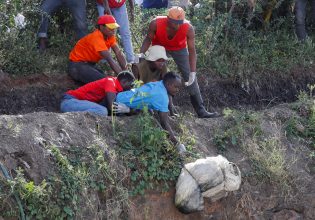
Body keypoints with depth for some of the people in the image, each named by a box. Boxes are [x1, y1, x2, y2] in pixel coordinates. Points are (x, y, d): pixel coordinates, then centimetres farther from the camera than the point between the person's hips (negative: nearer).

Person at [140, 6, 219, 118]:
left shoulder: (188, 28, -35)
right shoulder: (156, 23, -35)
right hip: (159, 47, 0)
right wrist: (141, 53, -30)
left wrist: (193, 72, -32)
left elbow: (192, 51, -27)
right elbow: (148, 39, -16)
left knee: (191, 79, -5)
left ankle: (201, 111, 0)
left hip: (179, 49, 0)